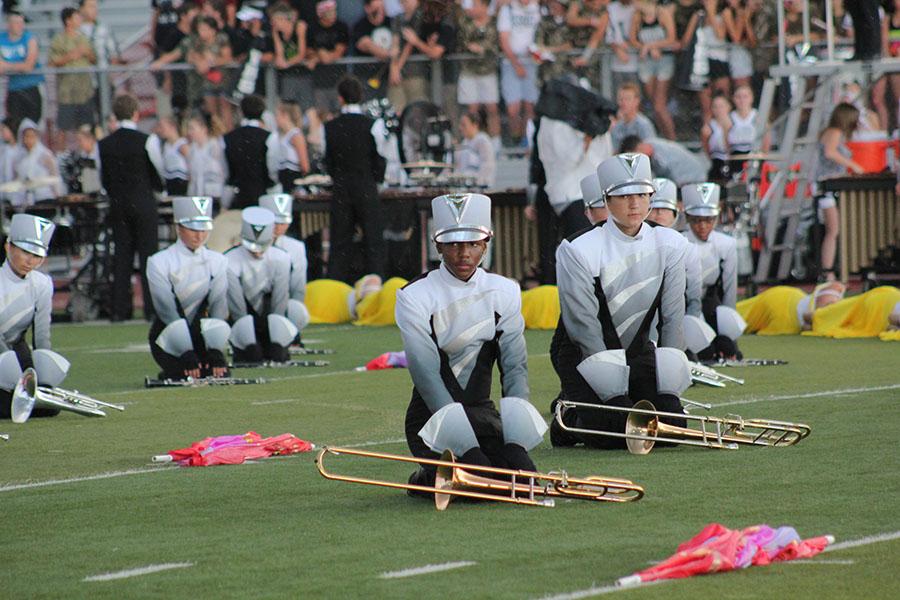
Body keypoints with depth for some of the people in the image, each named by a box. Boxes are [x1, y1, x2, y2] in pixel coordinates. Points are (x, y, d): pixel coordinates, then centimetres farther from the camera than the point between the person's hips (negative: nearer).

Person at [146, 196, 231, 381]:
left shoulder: (217, 262, 2)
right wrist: (188, 356, -25)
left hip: (199, 334, 3)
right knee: (189, 378, -25)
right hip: (168, 338, -3)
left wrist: (216, 353, -22)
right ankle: (170, 376, 8)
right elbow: (168, 312, -17)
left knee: (221, 373, -19)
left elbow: (218, 308, -9)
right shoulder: (159, 263, -10)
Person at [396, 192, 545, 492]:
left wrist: (515, 426, -18)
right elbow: (426, 373, -16)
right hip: (434, 413, -4)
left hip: (483, 410, 4)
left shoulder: (503, 292, 5)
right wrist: (458, 428, -27)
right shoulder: (416, 297, -8)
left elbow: (515, 366, -1)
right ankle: (427, 478, 0)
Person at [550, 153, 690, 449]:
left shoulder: (669, 245, -2)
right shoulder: (577, 250, -17)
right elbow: (585, 328, -17)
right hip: (582, 354, -5)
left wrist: (668, 377, -5)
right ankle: (569, 419, 8)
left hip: (639, 351, 5)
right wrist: (618, 398, -19)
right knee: (617, 431, -25)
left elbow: (672, 318, 2)